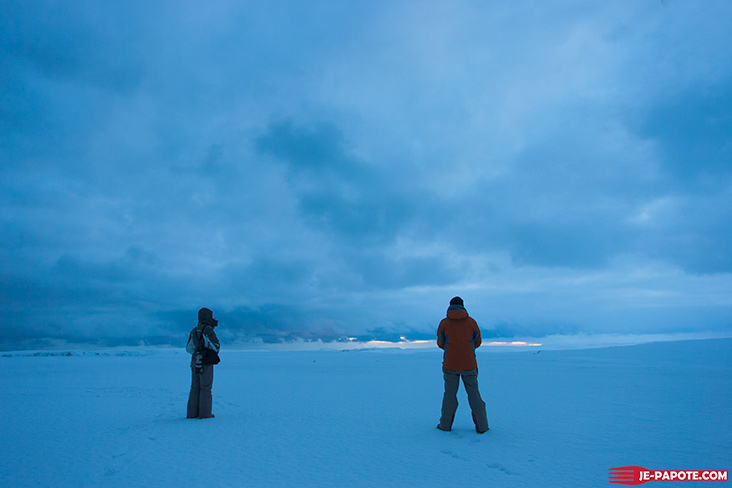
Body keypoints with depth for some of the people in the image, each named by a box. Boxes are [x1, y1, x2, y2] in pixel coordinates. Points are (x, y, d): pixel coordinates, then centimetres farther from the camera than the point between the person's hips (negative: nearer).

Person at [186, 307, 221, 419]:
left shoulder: (194, 330, 12)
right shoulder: (208, 329, -11)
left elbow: (188, 348, 16)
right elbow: (216, 345, -14)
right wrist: (214, 352, 6)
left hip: (195, 362, 7)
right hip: (206, 363, -7)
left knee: (195, 388, 11)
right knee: (206, 388, -2)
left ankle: (192, 413, 13)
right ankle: (204, 413, 0)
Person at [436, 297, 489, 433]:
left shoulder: (444, 323, -6)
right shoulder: (471, 322, -3)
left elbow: (441, 343, 4)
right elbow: (477, 342, 7)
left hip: (450, 365, 0)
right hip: (469, 364, 1)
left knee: (450, 394, 10)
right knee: (474, 394, 9)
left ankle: (445, 424, 17)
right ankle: (481, 426, 14)